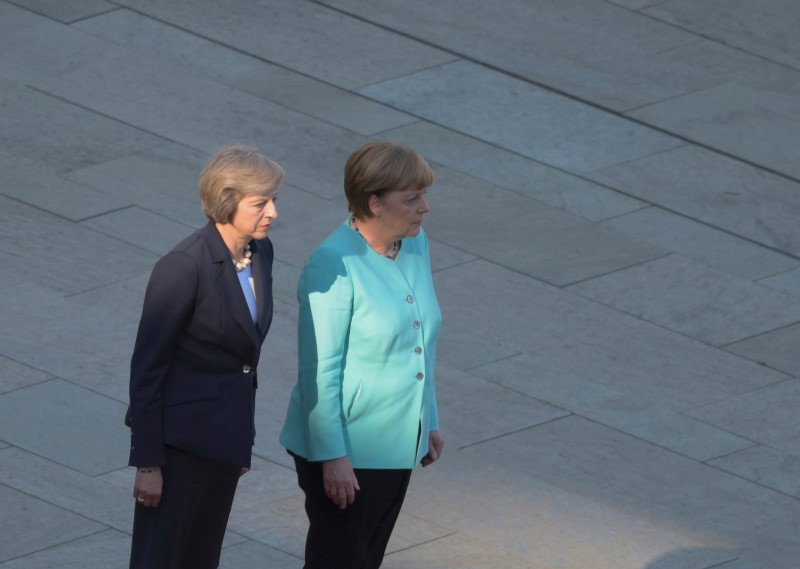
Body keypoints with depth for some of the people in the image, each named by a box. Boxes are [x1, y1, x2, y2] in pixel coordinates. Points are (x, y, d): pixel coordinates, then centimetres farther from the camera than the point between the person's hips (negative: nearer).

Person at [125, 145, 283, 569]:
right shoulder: (183, 267, -22)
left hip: (225, 432, 8)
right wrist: (147, 464, -16)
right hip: (181, 434, -8)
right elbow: (147, 367, -17)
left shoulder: (259, 252, 1)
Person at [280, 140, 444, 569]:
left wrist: (428, 421, 17)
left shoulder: (414, 245, 2)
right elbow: (319, 371, -20)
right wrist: (332, 456, -19)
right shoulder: (335, 265, -22)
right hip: (345, 448, -8)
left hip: (396, 444, 8)